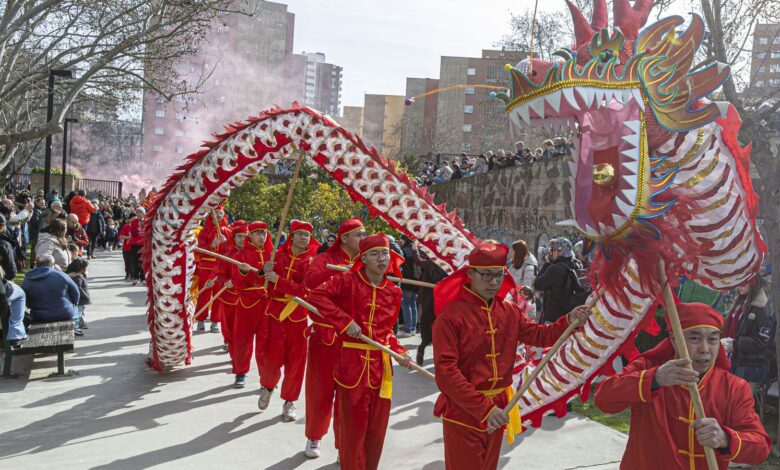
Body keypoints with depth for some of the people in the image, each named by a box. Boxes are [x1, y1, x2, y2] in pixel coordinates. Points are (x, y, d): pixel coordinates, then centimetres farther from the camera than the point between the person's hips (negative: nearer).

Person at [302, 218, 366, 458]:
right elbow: (310, 281, -25)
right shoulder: (326, 259, -5)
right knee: (320, 390, 10)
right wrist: (340, 270, -32)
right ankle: (314, 437, 32)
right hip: (325, 337, -3)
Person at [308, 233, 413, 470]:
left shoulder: (394, 291, 5)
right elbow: (316, 296, -17)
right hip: (352, 362, -4)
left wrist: (400, 352, -2)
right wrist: (345, 321, -21)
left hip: (381, 364, 4)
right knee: (353, 425, 6)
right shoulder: (348, 281, -9)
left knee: (377, 426, 13)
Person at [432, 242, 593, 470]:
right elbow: (445, 372, -23)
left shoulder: (510, 311, 2)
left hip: (497, 408, 7)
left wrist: (569, 321, -10)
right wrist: (483, 408, -27)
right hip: (463, 411, -6)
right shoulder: (451, 314, -18)